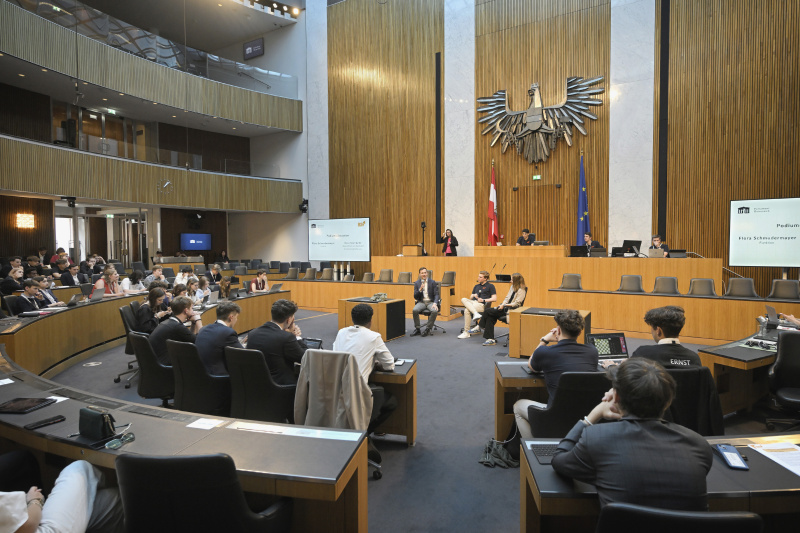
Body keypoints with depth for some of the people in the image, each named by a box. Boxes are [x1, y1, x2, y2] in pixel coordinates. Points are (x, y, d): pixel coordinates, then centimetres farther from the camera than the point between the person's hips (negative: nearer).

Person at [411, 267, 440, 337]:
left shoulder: (432, 282, 1)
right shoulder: (417, 283, 5)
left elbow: (436, 294, -2)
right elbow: (415, 297, 1)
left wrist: (435, 303, -21)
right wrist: (420, 289, -17)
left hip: (431, 302, -1)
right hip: (421, 302, 1)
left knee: (435, 311, -34)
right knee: (415, 310, -31)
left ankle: (428, 329, -18)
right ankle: (417, 329, -14)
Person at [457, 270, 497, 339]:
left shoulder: (490, 286, 9)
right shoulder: (476, 286, 28)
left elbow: (494, 299, -1)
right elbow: (470, 298, 25)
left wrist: (483, 300, -10)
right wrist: (473, 295, 3)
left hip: (482, 305, -6)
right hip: (473, 303, 6)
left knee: (467, 310, -32)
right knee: (463, 299, -27)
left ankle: (466, 333, -25)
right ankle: (476, 314, -46)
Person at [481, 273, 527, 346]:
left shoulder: (521, 290, -12)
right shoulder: (512, 287, 15)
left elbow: (516, 304, -18)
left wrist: (505, 305, -20)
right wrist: (502, 304, -3)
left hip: (511, 310, -9)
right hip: (506, 307, 9)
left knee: (487, 312, -16)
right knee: (490, 317, -14)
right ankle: (491, 339, -14)